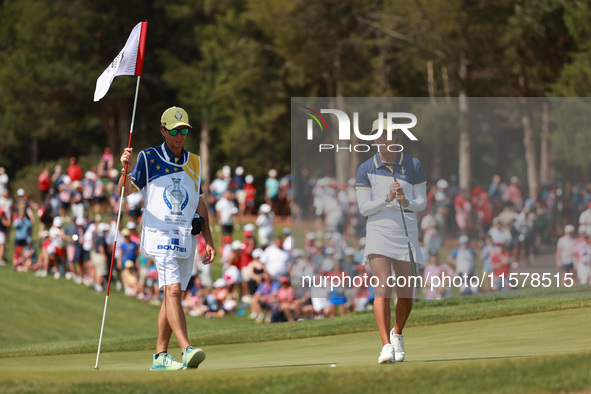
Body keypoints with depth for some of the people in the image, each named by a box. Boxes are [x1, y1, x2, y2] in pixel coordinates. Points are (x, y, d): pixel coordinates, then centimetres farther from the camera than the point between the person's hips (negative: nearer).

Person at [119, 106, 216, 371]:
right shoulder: (149, 158, 1)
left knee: (173, 296, 6)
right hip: (160, 233, -5)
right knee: (173, 290, -20)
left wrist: (208, 240, 16)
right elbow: (126, 190, -7)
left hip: (187, 237, 5)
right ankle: (186, 350, -32)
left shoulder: (194, 162, 16)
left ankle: (160, 356, 12)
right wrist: (127, 169, -28)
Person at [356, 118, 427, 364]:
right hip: (378, 230, -1)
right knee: (382, 288, -17)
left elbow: (422, 203, 5)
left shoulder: (413, 165, 3)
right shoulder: (365, 169, 1)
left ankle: (397, 334, 33)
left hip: (406, 232, 2)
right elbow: (364, 208, -2)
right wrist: (387, 198, -18)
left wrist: (406, 202, -17)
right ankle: (386, 346, -21)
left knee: (406, 295, 4)